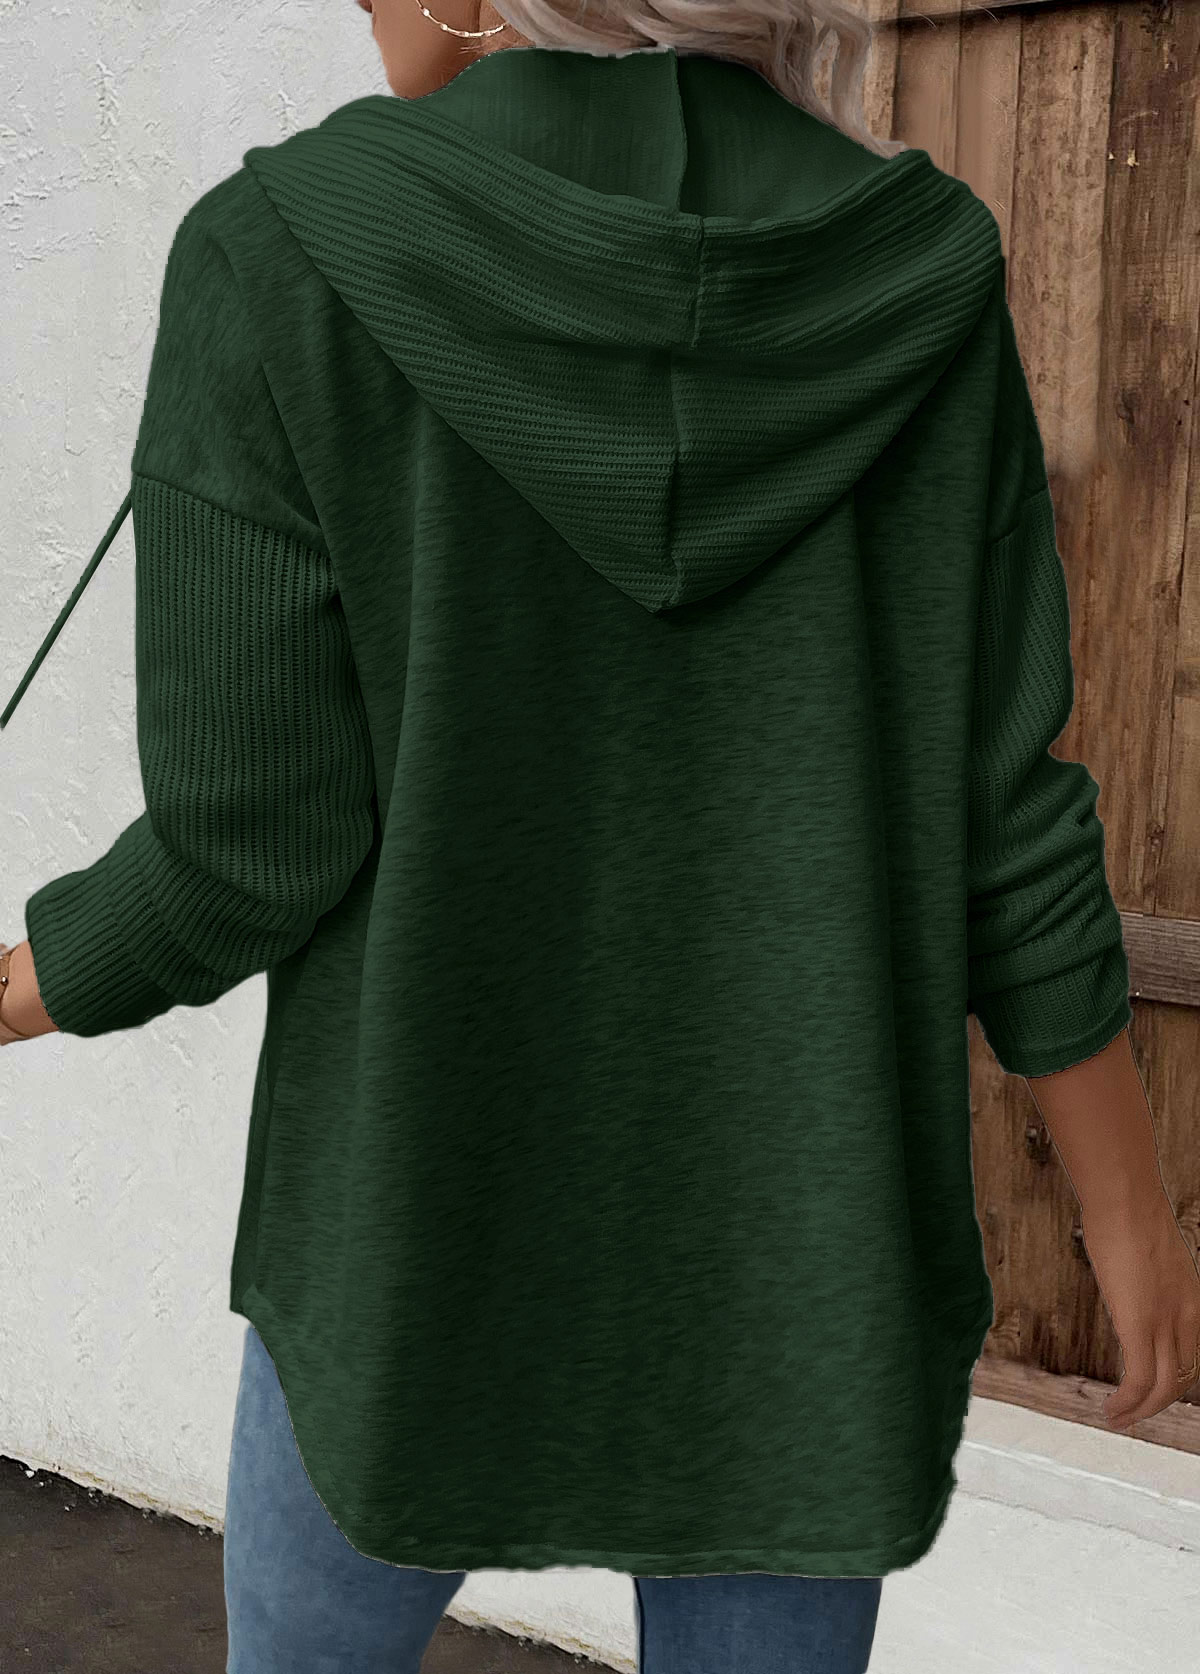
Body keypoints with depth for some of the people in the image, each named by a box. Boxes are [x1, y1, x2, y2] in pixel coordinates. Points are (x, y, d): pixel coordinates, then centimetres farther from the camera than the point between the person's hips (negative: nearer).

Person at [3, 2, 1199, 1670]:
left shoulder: (284, 260, -14)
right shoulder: (914, 281, -7)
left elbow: (248, 841, -13)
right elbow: (1001, 820, -6)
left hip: (427, 1205, -1)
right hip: (804, 1236, 2)